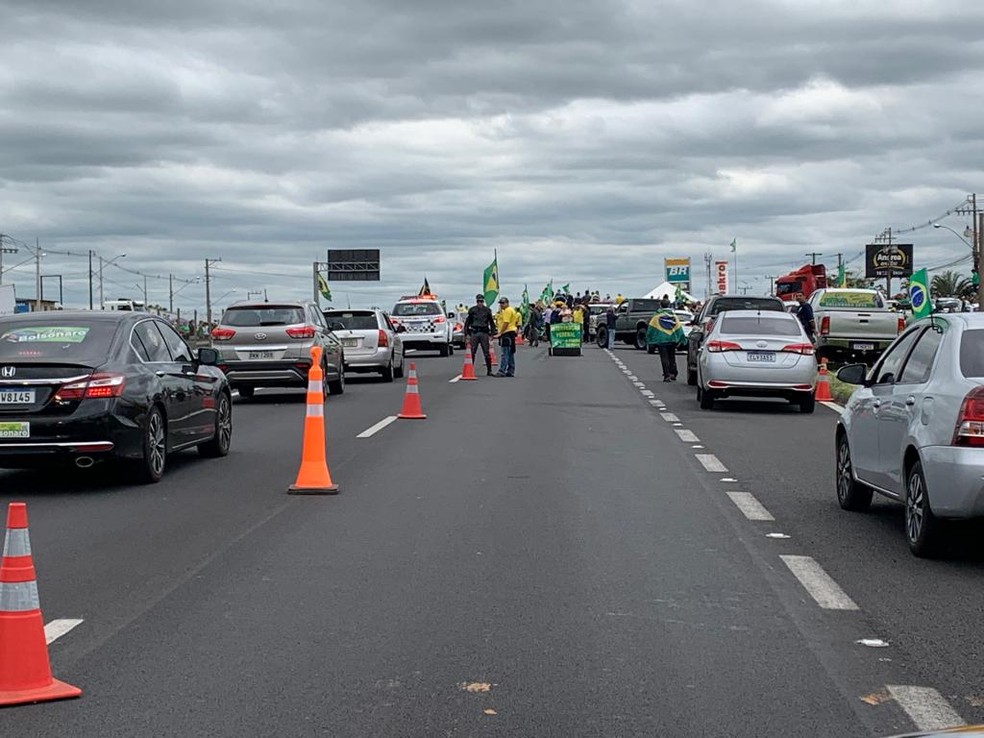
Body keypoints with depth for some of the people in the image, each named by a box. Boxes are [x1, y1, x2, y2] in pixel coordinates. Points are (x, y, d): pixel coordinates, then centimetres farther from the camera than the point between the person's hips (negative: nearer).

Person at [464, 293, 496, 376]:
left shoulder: (487, 310, 8)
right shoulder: (472, 310, 6)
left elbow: (492, 323, 14)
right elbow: (467, 322, 9)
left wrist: (492, 333, 6)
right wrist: (467, 334, 2)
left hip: (484, 333, 0)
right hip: (474, 333, 0)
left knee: (487, 353, 0)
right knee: (472, 352, 0)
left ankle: (489, 370, 6)